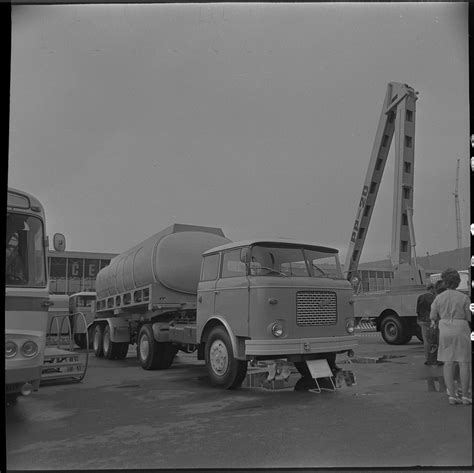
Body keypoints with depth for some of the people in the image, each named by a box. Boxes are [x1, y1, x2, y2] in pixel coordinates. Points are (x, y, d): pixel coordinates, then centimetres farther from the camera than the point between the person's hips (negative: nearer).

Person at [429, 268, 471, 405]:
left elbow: (433, 317, 4)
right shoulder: (464, 298, -8)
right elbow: (470, 317, -5)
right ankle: (465, 396, 6)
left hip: (445, 331, 2)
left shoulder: (439, 298, -2)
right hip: (461, 331, -2)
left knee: (448, 363, 4)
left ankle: (451, 396, 2)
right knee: (464, 363, 5)